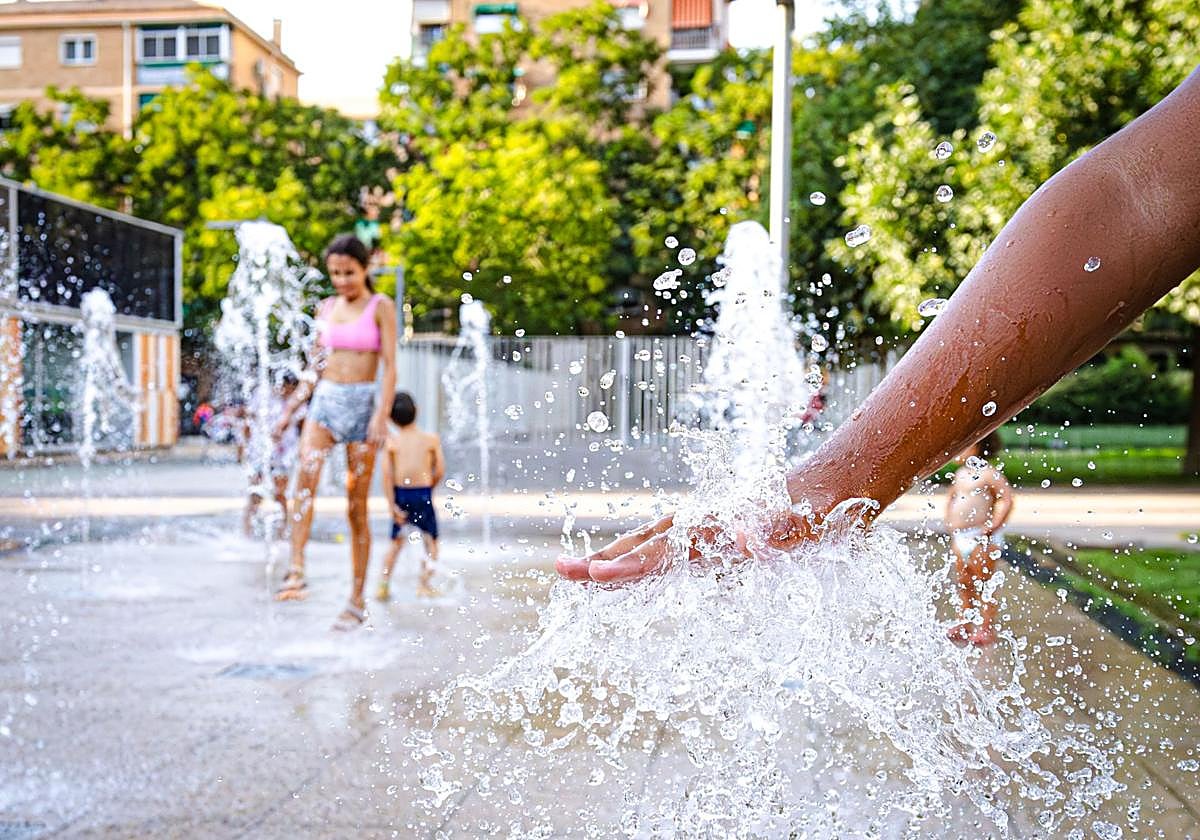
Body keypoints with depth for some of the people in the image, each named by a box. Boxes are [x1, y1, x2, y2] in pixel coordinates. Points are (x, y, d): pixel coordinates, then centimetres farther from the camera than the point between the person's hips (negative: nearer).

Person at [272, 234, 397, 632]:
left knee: (356, 507, 0)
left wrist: (381, 415, -19)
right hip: (324, 401, 3)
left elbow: (389, 365, -7)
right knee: (306, 473, -27)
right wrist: (289, 410, 15)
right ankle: (296, 572, -32)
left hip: (363, 404, -3)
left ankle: (357, 601, 8)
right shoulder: (326, 308, 13)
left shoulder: (381, 306, 0)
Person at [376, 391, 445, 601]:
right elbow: (440, 471, -1)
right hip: (423, 495, -1)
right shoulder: (431, 439, -3)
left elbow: (387, 474, -10)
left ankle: (384, 585, 16)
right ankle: (424, 584, 7)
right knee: (431, 540, 14)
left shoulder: (390, 441, -4)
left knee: (396, 541, 18)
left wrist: (392, 505, -7)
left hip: (400, 494, 2)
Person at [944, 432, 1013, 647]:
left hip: (982, 540, -8)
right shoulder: (960, 474, 13)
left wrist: (991, 527, -20)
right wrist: (949, 521, 17)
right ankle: (964, 625, 20)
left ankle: (986, 629, 3)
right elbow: (951, 496, 30)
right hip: (960, 538, 8)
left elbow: (1006, 500, -15)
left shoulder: (989, 473, -11)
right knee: (964, 585, 13)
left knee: (982, 585, -3)